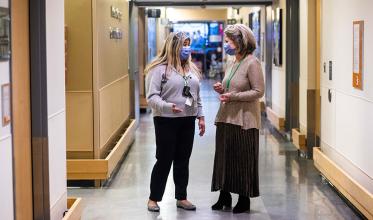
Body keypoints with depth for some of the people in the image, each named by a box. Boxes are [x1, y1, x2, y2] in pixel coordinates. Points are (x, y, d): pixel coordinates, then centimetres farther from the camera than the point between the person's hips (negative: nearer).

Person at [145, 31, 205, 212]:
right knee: (164, 160, 0)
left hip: (188, 121, 6)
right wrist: (168, 107, -29)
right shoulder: (160, 69, -10)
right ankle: (154, 198, 14)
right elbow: (152, 97, -14)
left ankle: (181, 197, 21)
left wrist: (200, 116, 12)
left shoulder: (192, 68, 11)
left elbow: (197, 96, 18)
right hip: (166, 121, -6)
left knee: (183, 160, 10)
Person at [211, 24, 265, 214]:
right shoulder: (231, 64, 13)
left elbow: (258, 91, -15)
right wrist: (222, 90, 2)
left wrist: (233, 96, -19)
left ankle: (244, 199, 14)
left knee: (243, 160, 2)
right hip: (226, 118, 7)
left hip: (243, 120, -7)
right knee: (224, 157, 10)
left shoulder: (252, 63, -10)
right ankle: (224, 196, 21)